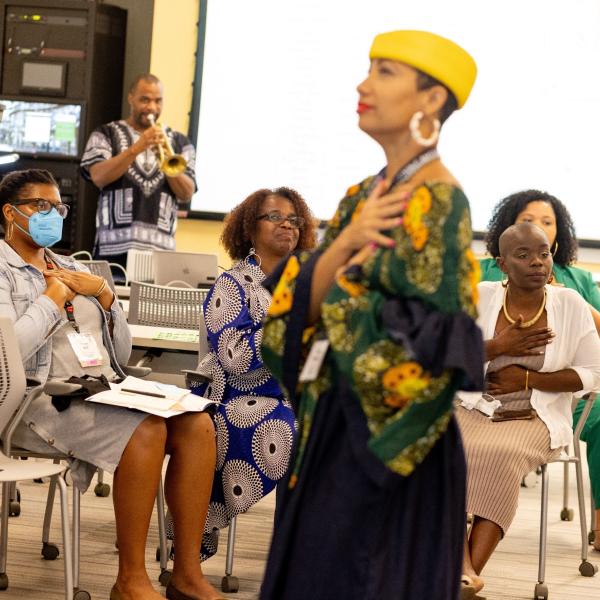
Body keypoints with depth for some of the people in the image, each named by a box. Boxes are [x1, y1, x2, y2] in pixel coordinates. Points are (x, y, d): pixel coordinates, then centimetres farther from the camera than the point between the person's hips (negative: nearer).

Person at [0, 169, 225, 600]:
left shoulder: (73, 270, 23)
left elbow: (121, 353, 20)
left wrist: (104, 294, 5)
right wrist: (55, 295, -6)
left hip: (105, 388, 7)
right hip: (42, 398, -7)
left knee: (198, 424, -17)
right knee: (146, 430, -32)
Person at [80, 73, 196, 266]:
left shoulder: (179, 143, 15)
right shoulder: (106, 134, 10)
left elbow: (186, 194, 5)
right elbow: (99, 177, -8)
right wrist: (136, 148, -17)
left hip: (161, 249, 2)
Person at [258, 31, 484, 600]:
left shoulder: (439, 200, -14)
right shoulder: (362, 197, 11)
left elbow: (432, 344, -20)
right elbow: (304, 302, 2)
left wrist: (350, 293, -9)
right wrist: (346, 242, -14)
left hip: (387, 440, -8)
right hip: (331, 422, 8)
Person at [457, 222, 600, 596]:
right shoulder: (479, 297, 2)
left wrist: (527, 378, -11)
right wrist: (499, 346, -13)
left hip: (537, 420, -2)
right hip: (474, 410, 2)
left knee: (498, 454, -35)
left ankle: (472, 569, -34)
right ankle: (462, 566, -33)